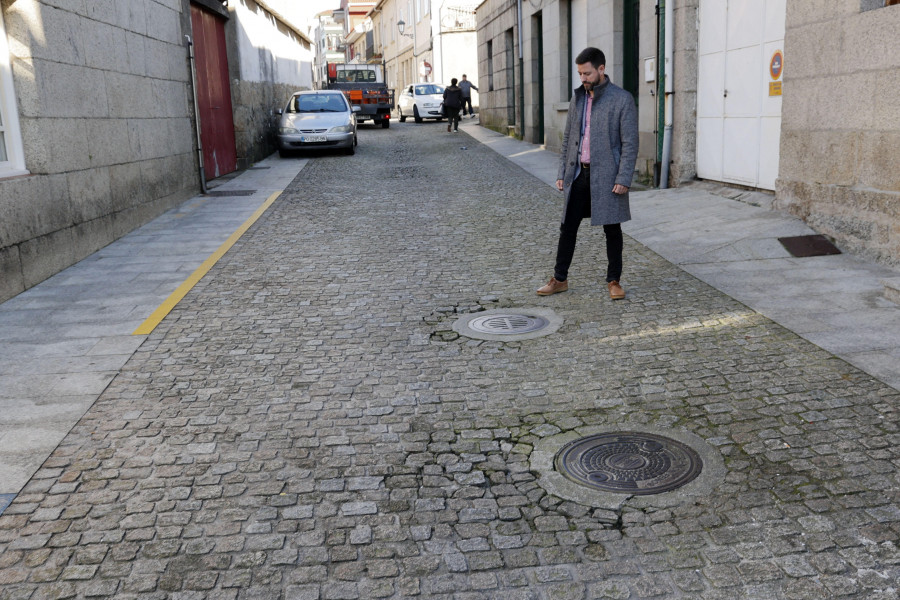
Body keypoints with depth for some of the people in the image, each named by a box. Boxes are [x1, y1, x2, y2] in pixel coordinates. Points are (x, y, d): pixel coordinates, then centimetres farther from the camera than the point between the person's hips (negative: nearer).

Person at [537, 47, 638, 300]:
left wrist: (623, 180, -16)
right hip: (578, 174, 5)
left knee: (612, 229, 5)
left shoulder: (622, 99, -8)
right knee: (568, 227, 7)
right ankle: (560, 279, 17)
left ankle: (614, 281, 17)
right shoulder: (577, 98, 9)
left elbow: (630, 143, -10)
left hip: (606, 175, -5)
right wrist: (562, 173, 9)